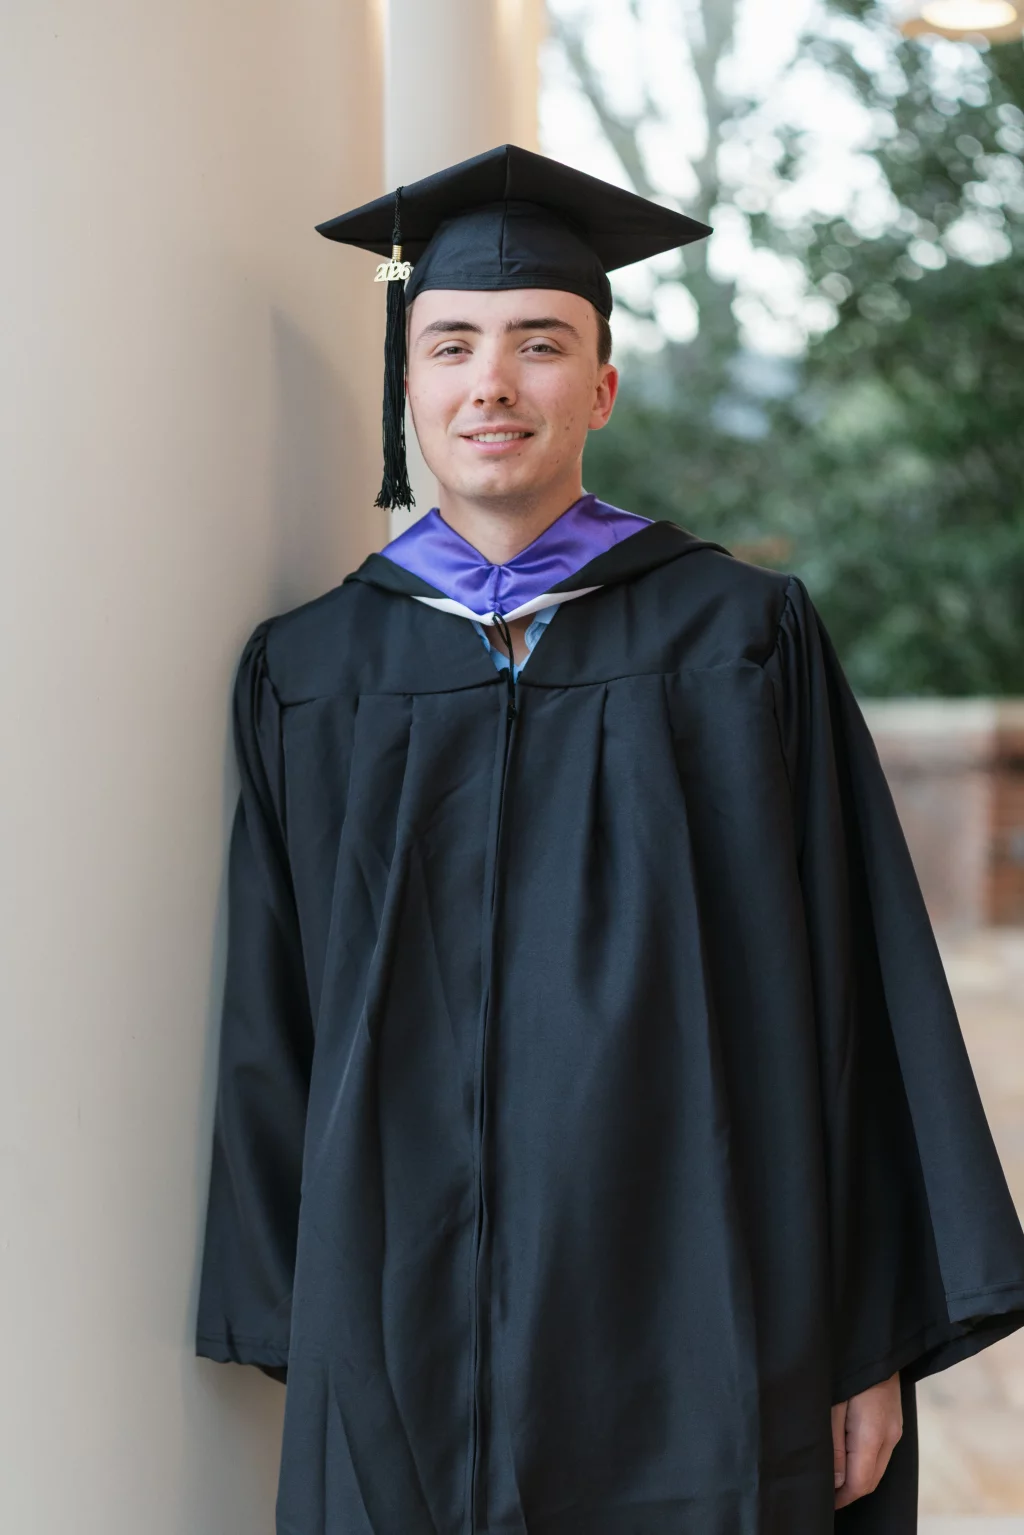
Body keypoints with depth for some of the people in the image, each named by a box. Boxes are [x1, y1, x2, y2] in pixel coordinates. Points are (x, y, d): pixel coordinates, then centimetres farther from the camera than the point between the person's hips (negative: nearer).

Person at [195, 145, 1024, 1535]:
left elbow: (857, 1005, -1)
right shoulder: (307, 675, 5)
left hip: (690, 1353, -1)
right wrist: (296, 1331, 4)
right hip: (400, 1356, 2)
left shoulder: (743, 638, 0)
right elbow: (274, 1041, 7)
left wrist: (876, 1338, -4)